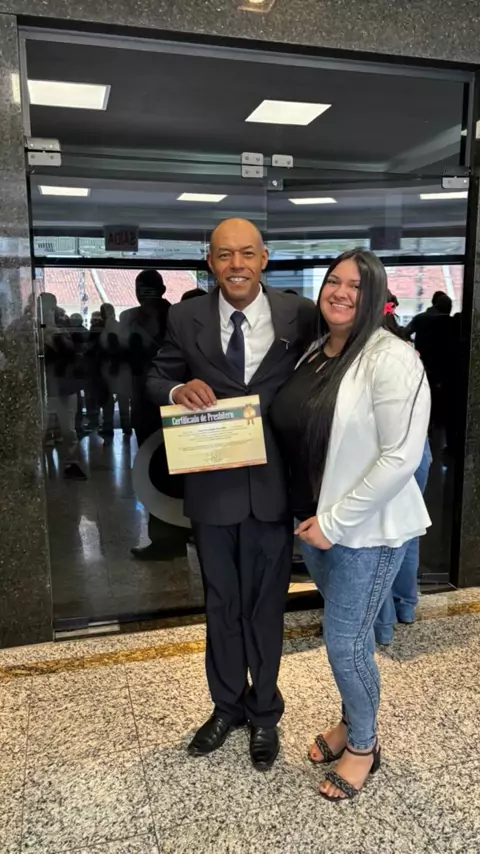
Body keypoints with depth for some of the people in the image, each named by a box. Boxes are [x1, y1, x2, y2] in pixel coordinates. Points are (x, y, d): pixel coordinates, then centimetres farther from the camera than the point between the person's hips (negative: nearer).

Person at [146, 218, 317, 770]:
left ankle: (264, 713, 40)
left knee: (266, 604, 16)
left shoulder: (300, 316, -7)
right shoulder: (186, 319, -3)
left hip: (273, 486, -1)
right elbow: (156, 379, 7)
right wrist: (177, 389, -17)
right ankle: (227, 705, 43)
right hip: (212, 488, 2)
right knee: (221, 604, 19)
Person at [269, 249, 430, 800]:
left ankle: (364, 744, 32)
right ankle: (351, 721, 44)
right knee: (347, 630, 22)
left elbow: (401, 456, -23)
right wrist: (313, 516, 6)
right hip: (313, 519, 6)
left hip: (367, 527, -6)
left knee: (344, 640, 5)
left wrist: (335, 521, -19)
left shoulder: (390, 359, -17)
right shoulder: (312, 353, 6)